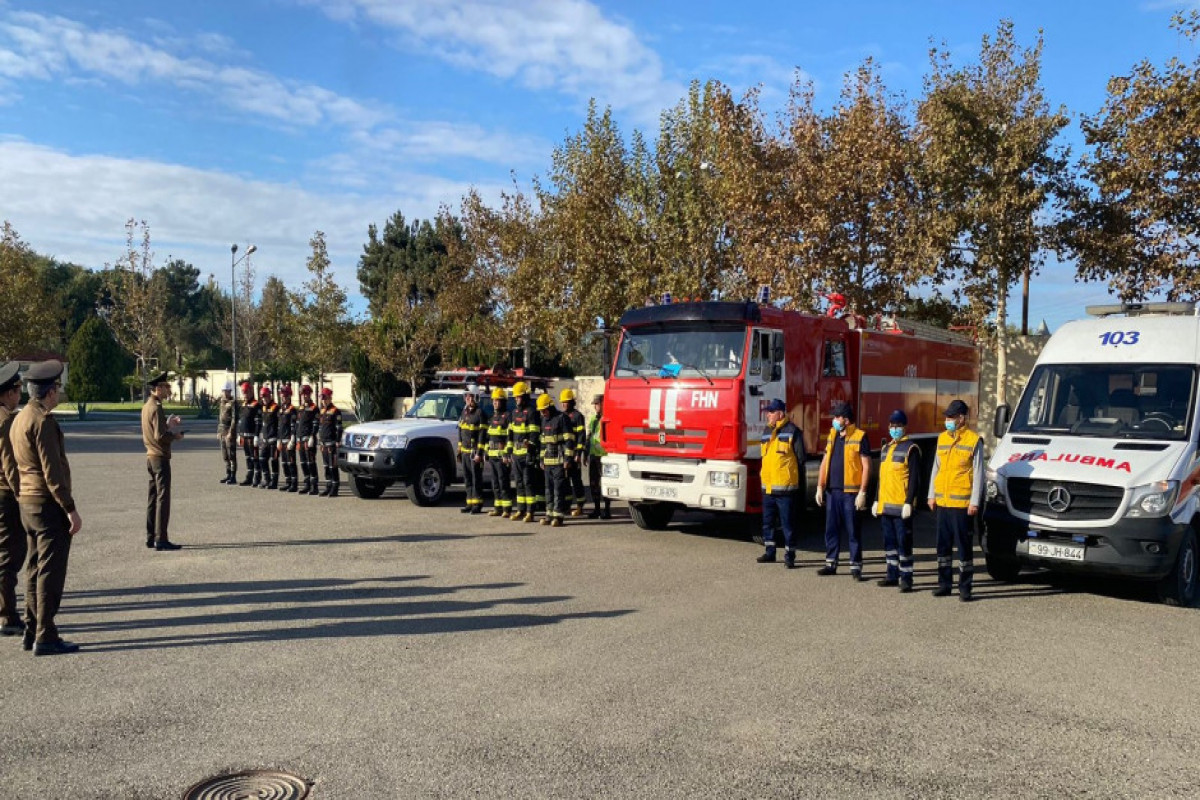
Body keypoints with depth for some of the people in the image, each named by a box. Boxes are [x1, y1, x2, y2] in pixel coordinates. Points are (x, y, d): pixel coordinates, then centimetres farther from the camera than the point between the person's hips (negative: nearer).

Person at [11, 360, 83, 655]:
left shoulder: (19, 419, 13)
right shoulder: (43, 421, -16)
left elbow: (16, 464, 18)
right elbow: (52, 470, -21)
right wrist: (70, 509, -19)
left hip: (27, 503, 10)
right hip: (48, 504, -10)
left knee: (35, 569, 15)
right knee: (50, 572, -5)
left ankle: (32, 632, 22)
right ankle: (45, 638, -1)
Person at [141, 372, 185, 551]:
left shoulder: (146, 406, 12)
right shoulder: (156, 408, -17)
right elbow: (160, 436, -22)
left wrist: (168, 424, 11)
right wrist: (175, 435, -7)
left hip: (150, 456, 10)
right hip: (160, 457, -10)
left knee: (152, 497, 14)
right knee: (163, 498, -6)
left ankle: (151, 537, 20)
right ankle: (161, 540, -6)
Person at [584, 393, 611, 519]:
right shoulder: (592, 419, 17)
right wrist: (586, 454, 19)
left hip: (604, 455, -8)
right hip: (593, 455, 8)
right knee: (593, 483, 10)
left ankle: (607, 510, 5)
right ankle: (596, 509, 19)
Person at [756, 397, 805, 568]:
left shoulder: (792, 431, -7)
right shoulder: (767, 431, 14)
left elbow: (800, 458, -7)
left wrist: (797, 480, -8)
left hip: (785, 487, -7)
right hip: (767, 486, 7)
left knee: (788, 523, -1)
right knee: (768, 522, 14)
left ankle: (789, 555, 7)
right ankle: (770, 552, 25)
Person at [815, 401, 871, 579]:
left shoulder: (860, 437, -7)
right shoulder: (833, 435, 12)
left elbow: (866, 466, -8)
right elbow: (824, 462, 17)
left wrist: (862, 492, -13)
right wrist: (820, 487, 12)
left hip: (850, 492, -6)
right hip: (832, 491, 6)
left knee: (853, 531, 1)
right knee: (831, 529, 11)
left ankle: (856, 566, 8)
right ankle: (831, 563, 20)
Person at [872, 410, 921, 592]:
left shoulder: (911, 448, -6)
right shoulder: (886, 448, 17)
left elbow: (914, 478, -11)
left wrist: (909, 502, -17)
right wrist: (877, 500, 18)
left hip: (902, 505, -8)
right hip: (885, 505, 8)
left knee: (903, 542, -5)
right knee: (889, 541, 12)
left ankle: (906, 578, 1)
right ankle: (892, 575, 21)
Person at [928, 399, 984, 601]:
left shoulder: (974, 440, -6)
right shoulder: (942, 438, 12)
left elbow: (978, 473, -6)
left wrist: (975, 501, -10)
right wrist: (932, 495, 14)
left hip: (962, 503, -6)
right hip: (942, 502, 6)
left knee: (964, 545, -1)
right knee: (943, 545, 11)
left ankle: (965, 587, 6)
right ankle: (944, 583, 20)